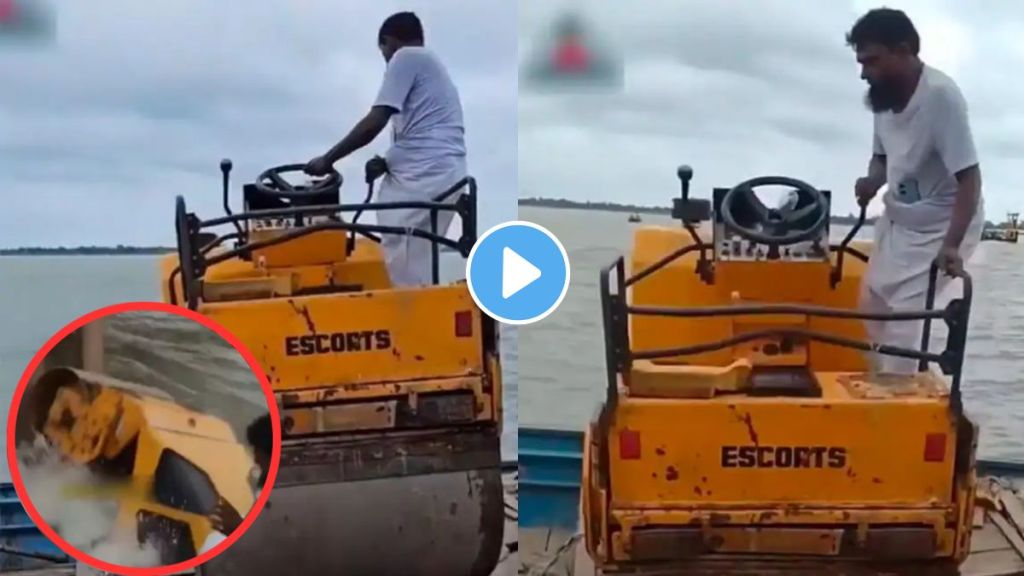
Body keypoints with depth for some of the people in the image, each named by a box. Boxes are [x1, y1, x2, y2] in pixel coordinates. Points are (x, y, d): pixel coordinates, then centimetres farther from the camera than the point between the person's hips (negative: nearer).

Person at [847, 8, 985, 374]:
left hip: (939, 228, -8)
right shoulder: (883, 95, -7)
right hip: (897, 218, 8)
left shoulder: (941, 96, -29)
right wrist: (873, 182, -14)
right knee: (873, 306, 18)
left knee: (903, 322, -11)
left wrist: (951, 245, -37)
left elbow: (969, 178, -29)